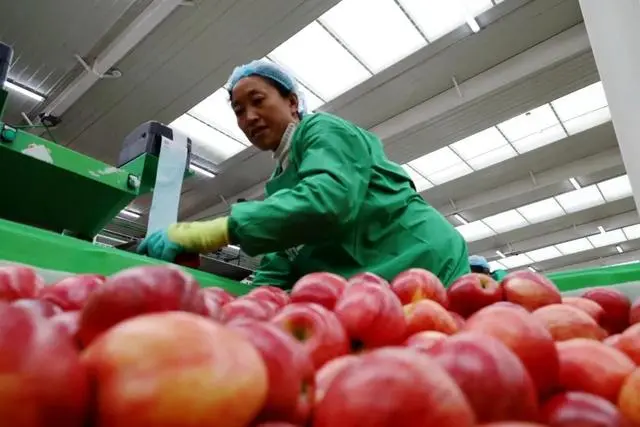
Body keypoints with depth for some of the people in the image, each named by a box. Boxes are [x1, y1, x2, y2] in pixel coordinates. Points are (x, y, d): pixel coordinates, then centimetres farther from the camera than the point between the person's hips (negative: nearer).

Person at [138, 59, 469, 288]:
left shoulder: (321, 130, -5)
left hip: (418, 268, -8)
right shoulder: (282, 179, 18)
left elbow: (330, 199, -28)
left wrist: (217, 230, -32)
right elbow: (282, 266, 9)